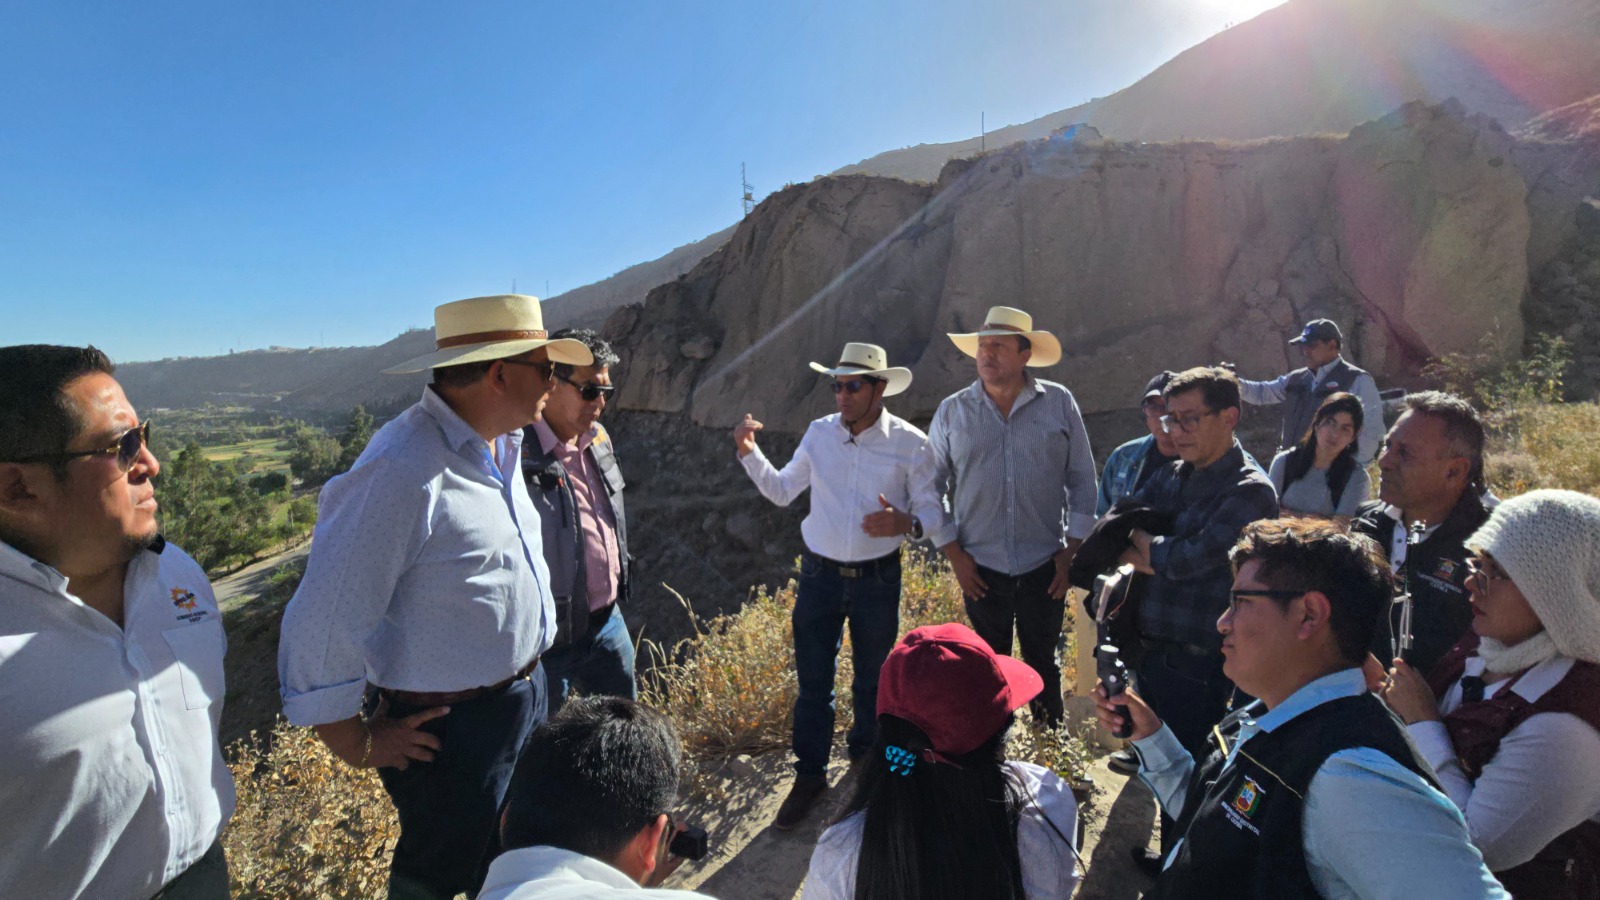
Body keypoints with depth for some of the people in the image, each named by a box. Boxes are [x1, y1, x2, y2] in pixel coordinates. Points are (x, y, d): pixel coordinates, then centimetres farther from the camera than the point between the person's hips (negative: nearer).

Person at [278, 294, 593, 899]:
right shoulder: (402, 472, -28)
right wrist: (355, 744, -11)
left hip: (528, 697, 8)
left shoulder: (505, 443, 1)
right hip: (454, 731, -8)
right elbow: (322, 626, -24)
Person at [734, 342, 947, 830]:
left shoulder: (910, 443, -9)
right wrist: (749, 454, -6)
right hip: (819, 575, 2)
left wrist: (905, 523, -28)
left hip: (878, 579, -1)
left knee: (873, 681, 18)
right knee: (812, 683, 8)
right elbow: (781, 491, 8)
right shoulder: (819, 433, -1)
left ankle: (866, 760, 45)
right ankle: (810, 775, 29)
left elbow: (933, 510, -6)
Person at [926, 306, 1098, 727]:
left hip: (1045, 564, 0)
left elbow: (1083, 480, 3)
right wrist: (955, 555, -2)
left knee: (1043, 664, 14)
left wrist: (1071, 552, -1)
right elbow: (930, 488, 3)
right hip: (981, 567, 1)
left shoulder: (1059, 403, -1)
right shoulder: (952, 411, -1)